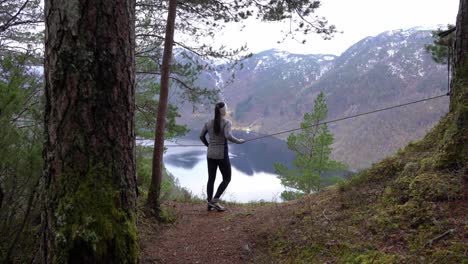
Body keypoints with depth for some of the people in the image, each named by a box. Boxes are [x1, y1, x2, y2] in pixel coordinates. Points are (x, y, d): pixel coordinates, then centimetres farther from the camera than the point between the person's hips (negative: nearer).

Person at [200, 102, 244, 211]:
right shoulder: (227, 122, -13)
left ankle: (210, 204, 12)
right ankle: (214, 200, -4)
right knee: (227, 179, 8)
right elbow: (228, 137, -28)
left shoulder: (209, 123, 3)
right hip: (222, 155, -5)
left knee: (211, 179, 13)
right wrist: (239, 141, -10)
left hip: (211, 154, 5)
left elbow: (201, 136, 11)